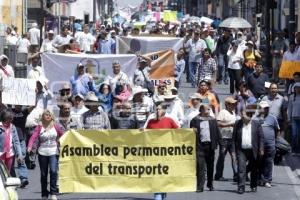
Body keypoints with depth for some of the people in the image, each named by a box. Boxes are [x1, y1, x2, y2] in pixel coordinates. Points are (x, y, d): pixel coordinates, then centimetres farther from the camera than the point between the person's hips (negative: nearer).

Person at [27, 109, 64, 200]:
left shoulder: (56, 126, 3)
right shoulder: (39, 127, -1)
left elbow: (62, 136, 6)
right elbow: (33, 137, -12)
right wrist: (29, 147, -28)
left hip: (53, 152, -1)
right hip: (42, 153, 1)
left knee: (53, 171, -16)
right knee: (43, 174, 8)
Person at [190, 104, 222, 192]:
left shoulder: (213, 121, 11)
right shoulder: (195, 120, 4)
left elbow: (217, 133, 9)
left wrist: (221, 144, 3)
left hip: (210, 145, 3)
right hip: (200, 146, -3)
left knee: (210, 166, 11)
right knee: (200, 166, -9)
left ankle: (210, 184, 24)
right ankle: (200, 186, -8)